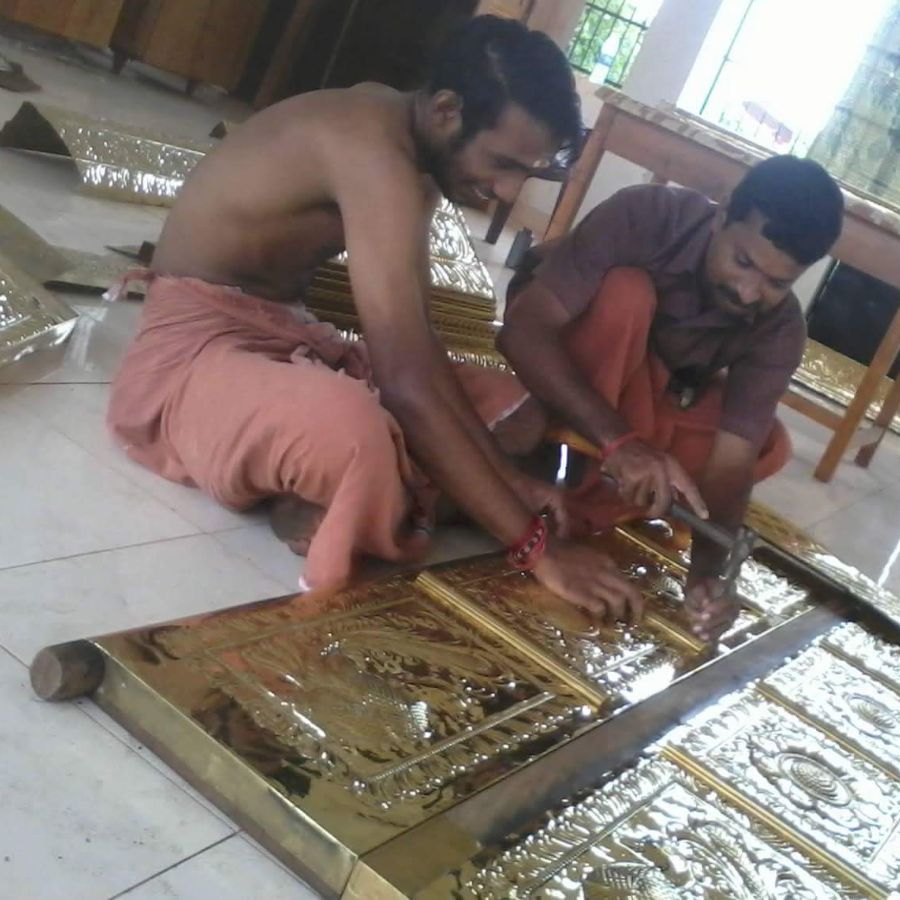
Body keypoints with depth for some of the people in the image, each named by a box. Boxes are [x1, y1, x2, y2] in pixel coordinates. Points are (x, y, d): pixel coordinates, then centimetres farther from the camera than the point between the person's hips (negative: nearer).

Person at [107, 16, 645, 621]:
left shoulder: (409, 145, 3)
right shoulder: (375, 152, -26)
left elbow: (419, 346, 4)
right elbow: (407, 385, -33)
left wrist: (507, 475, -6)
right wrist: (535, 547, -31)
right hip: (195, 347, -10)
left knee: (507, 406, 10)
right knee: (356, 437, -43)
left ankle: (329, 506, -11)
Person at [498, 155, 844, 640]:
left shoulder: (779, 331, -23)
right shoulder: (644, 216, -34)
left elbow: (732, 459, -27)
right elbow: (524, 329, -41)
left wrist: (706, 574, -44)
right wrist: (618, 441, -52)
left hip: (652, 392, 4)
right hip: (552, 364, -4)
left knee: (769, 446, -16)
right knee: (627, 292, -33)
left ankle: (578, 502, -19)